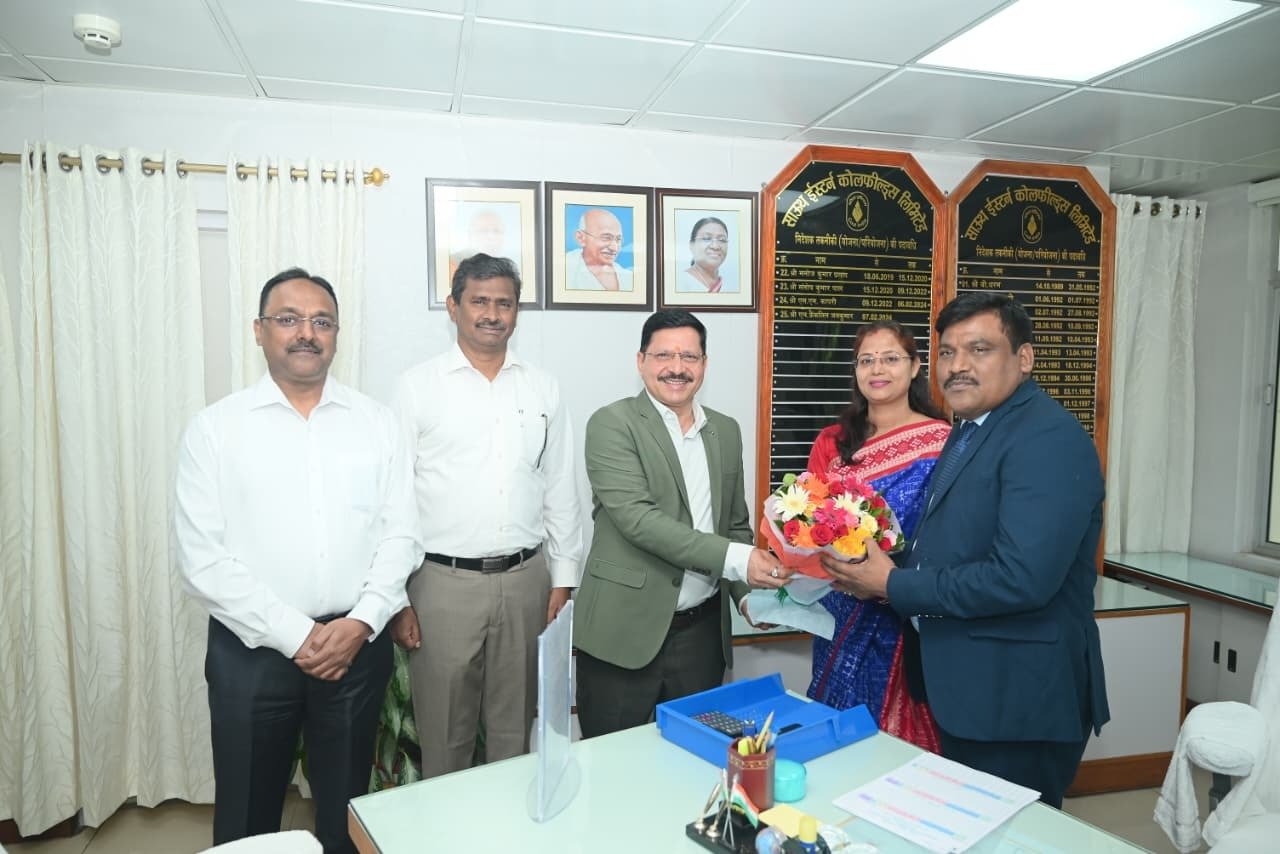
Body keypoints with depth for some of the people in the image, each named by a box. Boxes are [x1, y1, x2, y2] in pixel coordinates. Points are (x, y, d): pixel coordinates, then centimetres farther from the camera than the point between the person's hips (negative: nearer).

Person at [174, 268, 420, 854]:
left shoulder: (376, 422, 2)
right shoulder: (214, 429, -3)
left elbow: (400, 535, 1)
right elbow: (203, 558, -9)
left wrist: (361, 622, -12)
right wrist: (294, 635, -14)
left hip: (358, 646, 1)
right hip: (252, 651, -1)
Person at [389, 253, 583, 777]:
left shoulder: (543, 389, 6)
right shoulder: (417, 386, -2)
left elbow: (560, 491, 8)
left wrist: (563, 580, 6)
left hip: (525, 580, 2)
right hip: (444, 581, -2)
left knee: (516, 727, 15)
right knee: (444, 732, 11)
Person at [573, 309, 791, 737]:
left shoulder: (726, 430, 10)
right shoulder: (613, 424, -8)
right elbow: (636, 517, -19)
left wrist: (750, 593, 0)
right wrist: (736, 559, -24)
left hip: (703, 634, 5)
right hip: (624, 633, -4)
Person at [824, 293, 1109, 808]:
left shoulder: (1047, 438, -21)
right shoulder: (969, 432, 10)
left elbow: (1021, 578, -30)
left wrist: (893, 584, -20)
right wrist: (878, 572, -3)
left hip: (1018, 702, -9)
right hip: (964, 688, 9)